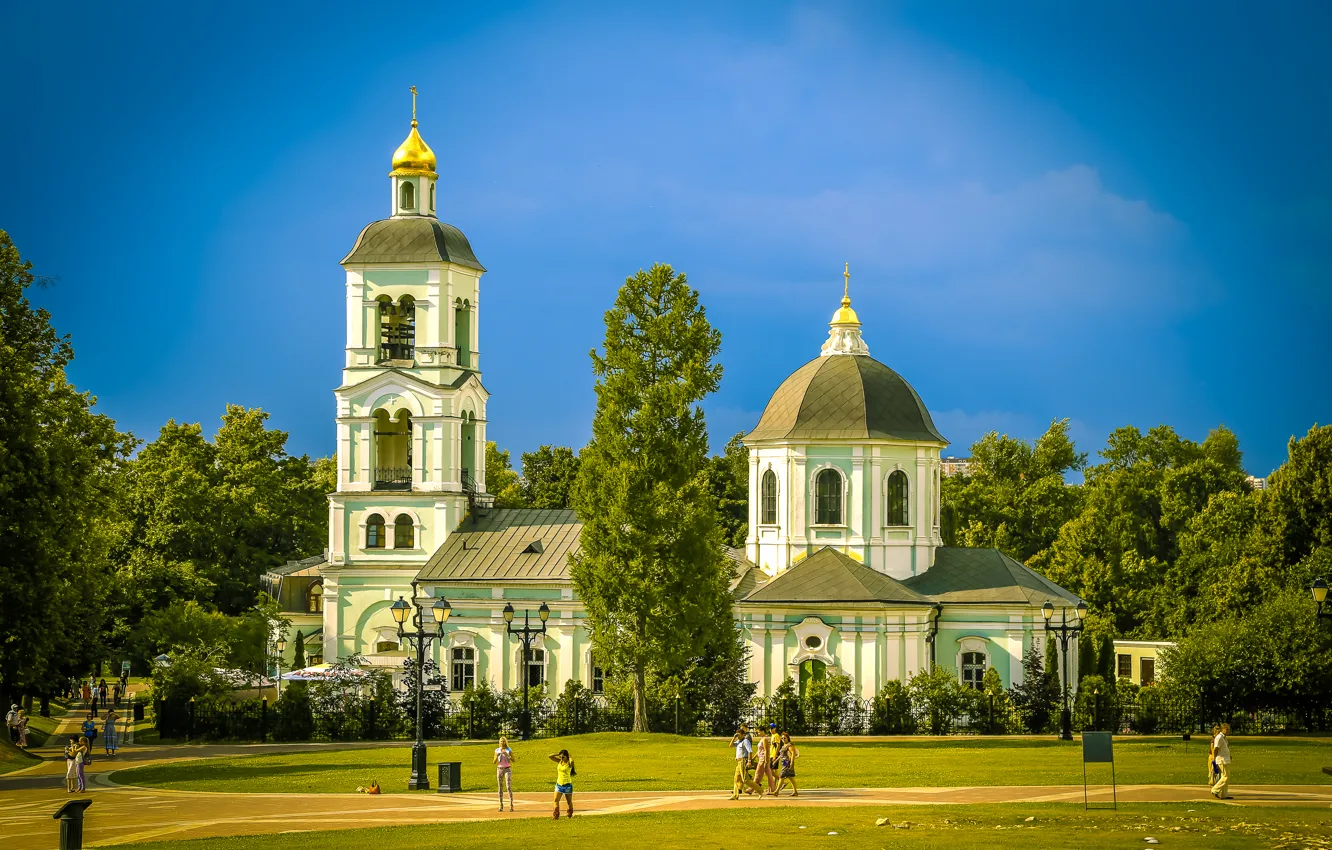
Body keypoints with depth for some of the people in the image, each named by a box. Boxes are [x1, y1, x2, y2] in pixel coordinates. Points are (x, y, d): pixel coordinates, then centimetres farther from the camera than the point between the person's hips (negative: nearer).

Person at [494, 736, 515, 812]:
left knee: (509, 786, -13)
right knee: (500, 787, 2)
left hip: (507, 769, -3)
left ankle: (511, 805, -15)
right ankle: (501, 805, 6)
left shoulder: (509, 750, -1)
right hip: (499, 769, 3)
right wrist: (497, 756, -17)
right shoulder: (497, 750, 5)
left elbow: (513, 760, -9)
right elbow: (494, 762, 3)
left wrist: (507, 755, -23)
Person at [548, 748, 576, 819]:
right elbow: (550, 756, 1)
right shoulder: (559, 761, 4)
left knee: (569, 802, 9)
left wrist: (569, 757, -16)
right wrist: (558, 754, -6)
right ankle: (556, 816, -11)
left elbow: (572, 761, -36)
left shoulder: (569, 763, -12)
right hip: (559, 784, 5)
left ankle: (570, 815, 27)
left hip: (567, 785, -5)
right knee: (556, 800, -8)